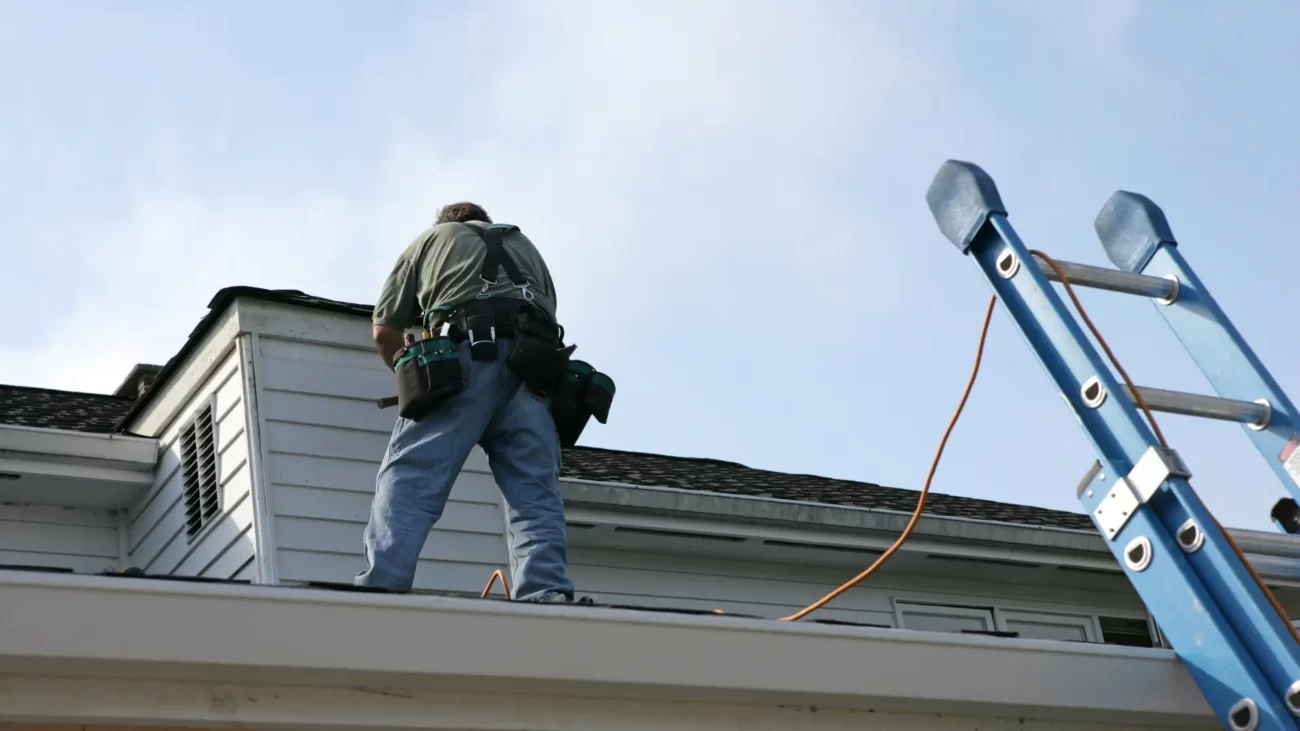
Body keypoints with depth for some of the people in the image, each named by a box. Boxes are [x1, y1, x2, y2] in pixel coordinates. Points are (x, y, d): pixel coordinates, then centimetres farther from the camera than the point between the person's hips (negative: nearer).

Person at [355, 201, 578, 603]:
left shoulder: (430, 238, 29)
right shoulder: (525, 246, 39)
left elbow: (385, 331, 23)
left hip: (467, 352, -3)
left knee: (409, 477, -10)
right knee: (534, 492, -2)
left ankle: (380, 588, -24)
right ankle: (547, 593, -18)